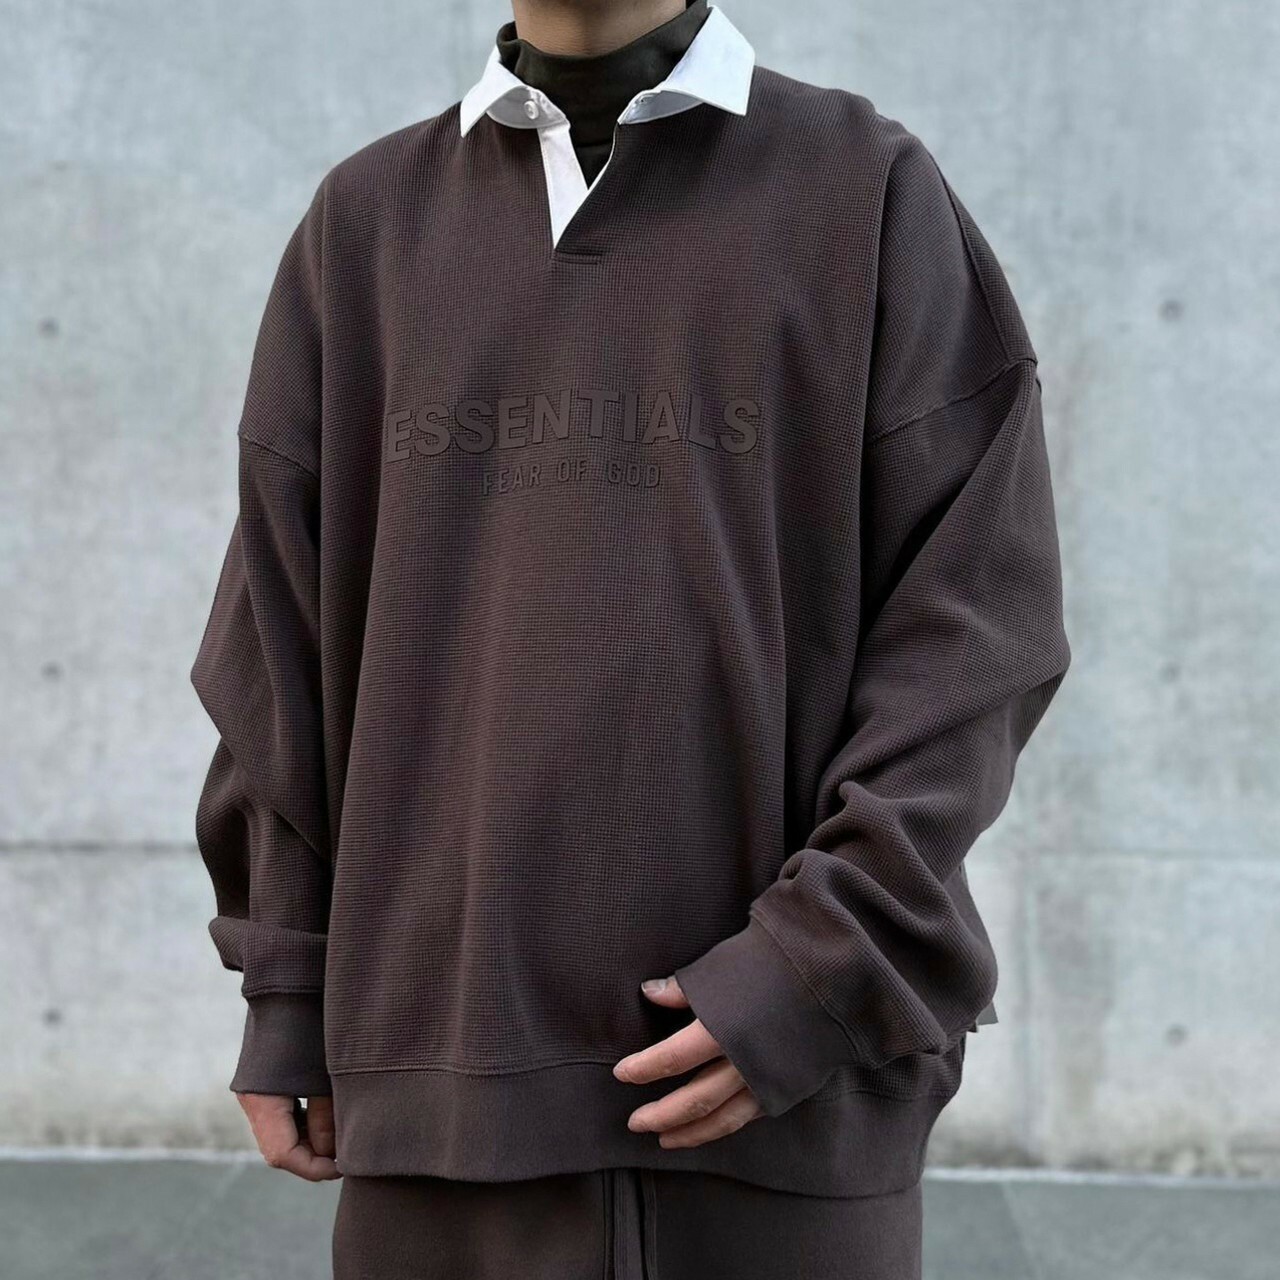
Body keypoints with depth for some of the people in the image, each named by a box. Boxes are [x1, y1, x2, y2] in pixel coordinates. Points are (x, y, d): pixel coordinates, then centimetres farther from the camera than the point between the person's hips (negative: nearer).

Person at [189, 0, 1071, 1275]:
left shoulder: (871, 189, 3)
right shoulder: (366, 220, 11)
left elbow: (971, 613, -4)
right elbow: (286, 630, 11)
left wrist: (825, 968, -12)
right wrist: (283, 989, 7)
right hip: (447, 1059, 2)